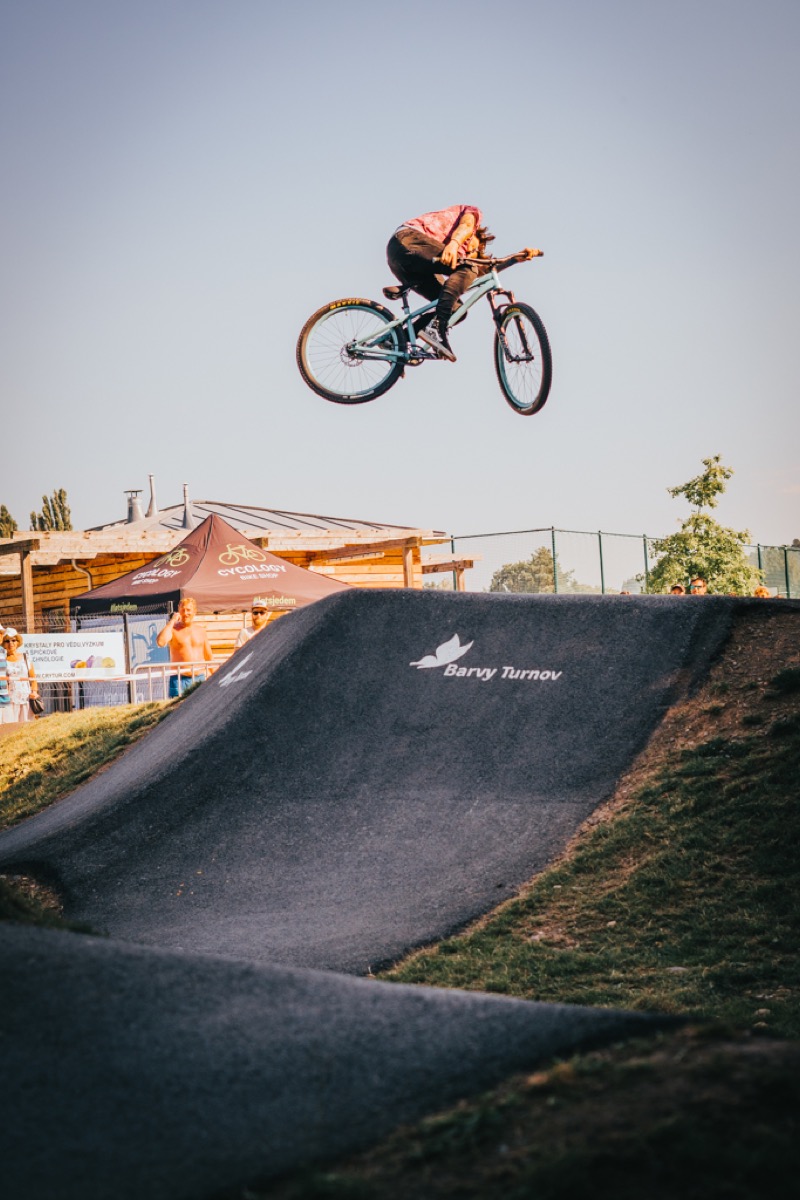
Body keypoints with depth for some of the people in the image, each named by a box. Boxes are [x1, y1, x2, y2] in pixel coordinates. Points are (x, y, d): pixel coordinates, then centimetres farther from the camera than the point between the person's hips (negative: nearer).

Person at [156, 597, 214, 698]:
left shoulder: (201, 631, 13)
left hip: (200, 678, 4)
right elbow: (160, 642, -22)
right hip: (180, 680, -4)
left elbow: (209, 657, 18)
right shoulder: (173, 630, 0)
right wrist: (172, 621, -15)